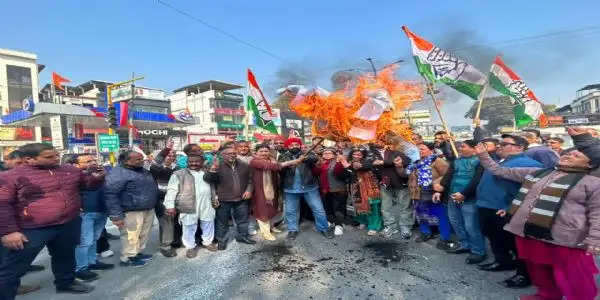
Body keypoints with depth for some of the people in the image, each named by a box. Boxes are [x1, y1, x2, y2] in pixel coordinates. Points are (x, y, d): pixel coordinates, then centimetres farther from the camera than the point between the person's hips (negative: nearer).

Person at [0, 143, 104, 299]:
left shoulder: (71, 170, 3)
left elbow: (88, 183, 15)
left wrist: (96, 177, -9)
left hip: (69, 225, 5)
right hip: (32, 229, -4)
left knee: (65, 257, 22)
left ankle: (66, 283, 43)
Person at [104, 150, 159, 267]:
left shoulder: (143, 170, 12)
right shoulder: (118, 173, -16)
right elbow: (110, 195, -19)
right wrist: (116, 215, -21)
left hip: (149, 210, 9)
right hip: (132, 212, -9)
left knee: (144, 234, 18)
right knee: (131, 236, 1)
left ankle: (137, 253, 35)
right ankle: (127, 259, 19)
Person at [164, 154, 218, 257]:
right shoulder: (179, 174, 0)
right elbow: (172, 190, -4)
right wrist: (170, 205, -11)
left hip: (207, 206, 4)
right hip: (189, 206, -3)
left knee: (208, 225, 14)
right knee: (189, 227, 5)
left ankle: (208, 242, 34)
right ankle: (190, 246, 24)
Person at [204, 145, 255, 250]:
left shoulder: (244, 166, 3)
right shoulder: (219, 167, -9)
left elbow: (250, 179, 13)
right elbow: (207, 179, -16)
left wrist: (248, 190, 0)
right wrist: (213, 169, -33)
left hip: (241, 199, 3)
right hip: (224, 200, -3)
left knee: (243, 219, 17)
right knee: (222, 221, 11)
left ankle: (242, 236, 36)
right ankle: (221, 240, 29)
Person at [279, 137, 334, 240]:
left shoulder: (307, 154, 2)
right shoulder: (283, 157, 6)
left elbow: (315, 158, -19)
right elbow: (279, 168, -9)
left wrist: (305, 158, -41)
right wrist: (287, 165, -30)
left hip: (309, 187, -1)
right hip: (291, 189, 1)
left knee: (318, 209, 5)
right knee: (290, 211, 11)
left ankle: (324, 228, 23)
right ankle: (292, 230, 30)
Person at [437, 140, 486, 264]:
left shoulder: (480, 161, -6)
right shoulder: (456, 161, 15)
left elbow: (476, 180, -16)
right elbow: (448, 176, 11)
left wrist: (464, 194, -22)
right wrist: (439, 191, 1)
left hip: (469, 199, -7)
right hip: (453, 198, 7)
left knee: (471, 226, -4)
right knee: (456, 223, 16)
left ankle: (478, 251, 12)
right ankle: (465, 245, 33)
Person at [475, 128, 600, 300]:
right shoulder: (536, 173, 10)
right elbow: (500, 171, 13)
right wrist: (483, 156, 7)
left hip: (564, 241, -5)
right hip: (528, 235, 5)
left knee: (573, 279, 6)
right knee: (538, 269, 21)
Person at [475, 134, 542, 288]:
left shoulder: (529, 164, -15)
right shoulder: (498, 161, 13)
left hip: (504, 212, -9)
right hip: (486, 208, 9)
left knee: (514, 243, 5)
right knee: (494, 238, 22)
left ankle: (525, 274, 21)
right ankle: (503, 262, 41)